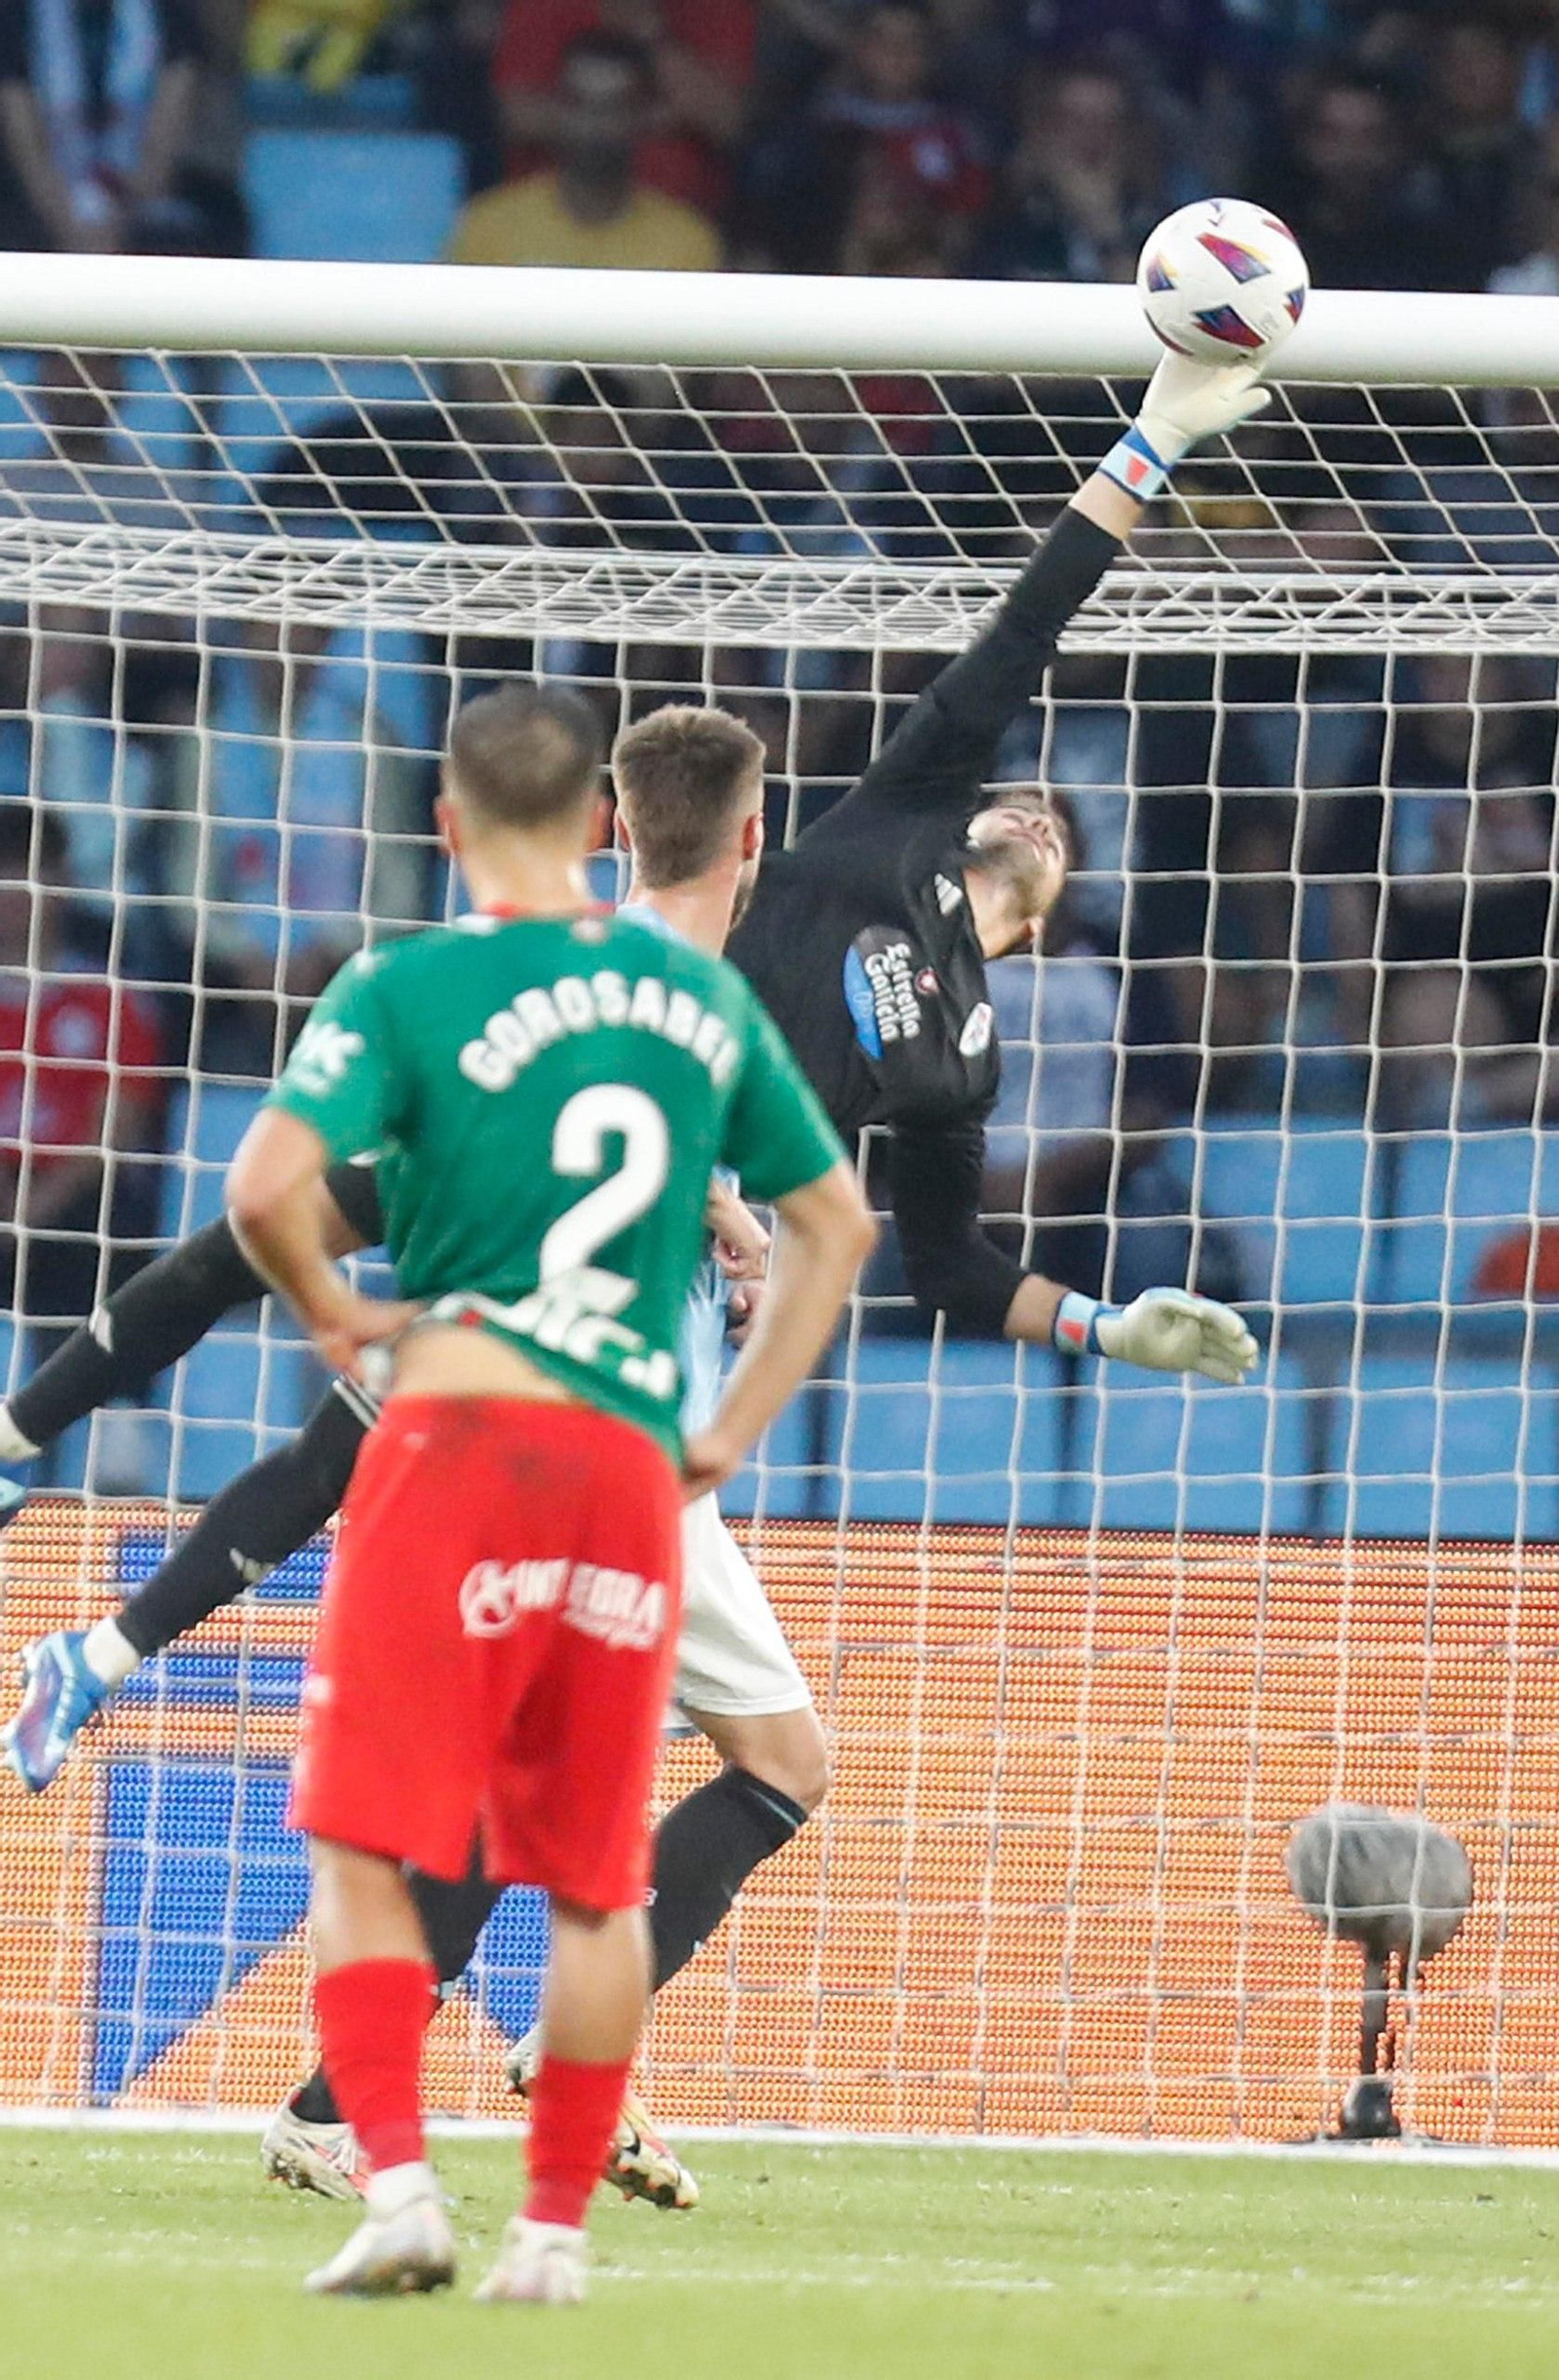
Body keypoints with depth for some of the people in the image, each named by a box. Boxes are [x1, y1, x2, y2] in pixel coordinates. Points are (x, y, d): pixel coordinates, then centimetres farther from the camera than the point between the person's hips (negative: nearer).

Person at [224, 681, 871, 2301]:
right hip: (633, 1472, 4)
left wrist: (330, 1309, 2)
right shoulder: (703, 995, 13)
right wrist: (730, 1434, 21)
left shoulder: (411, 989, -3)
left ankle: (398, 2189, -15)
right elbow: (834, 1222, 20)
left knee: (362, 1847, 0)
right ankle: (557, 2228, 12)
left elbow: (267, 1187, -17)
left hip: (459, 1437, -4)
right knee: (596, 1885, 11)